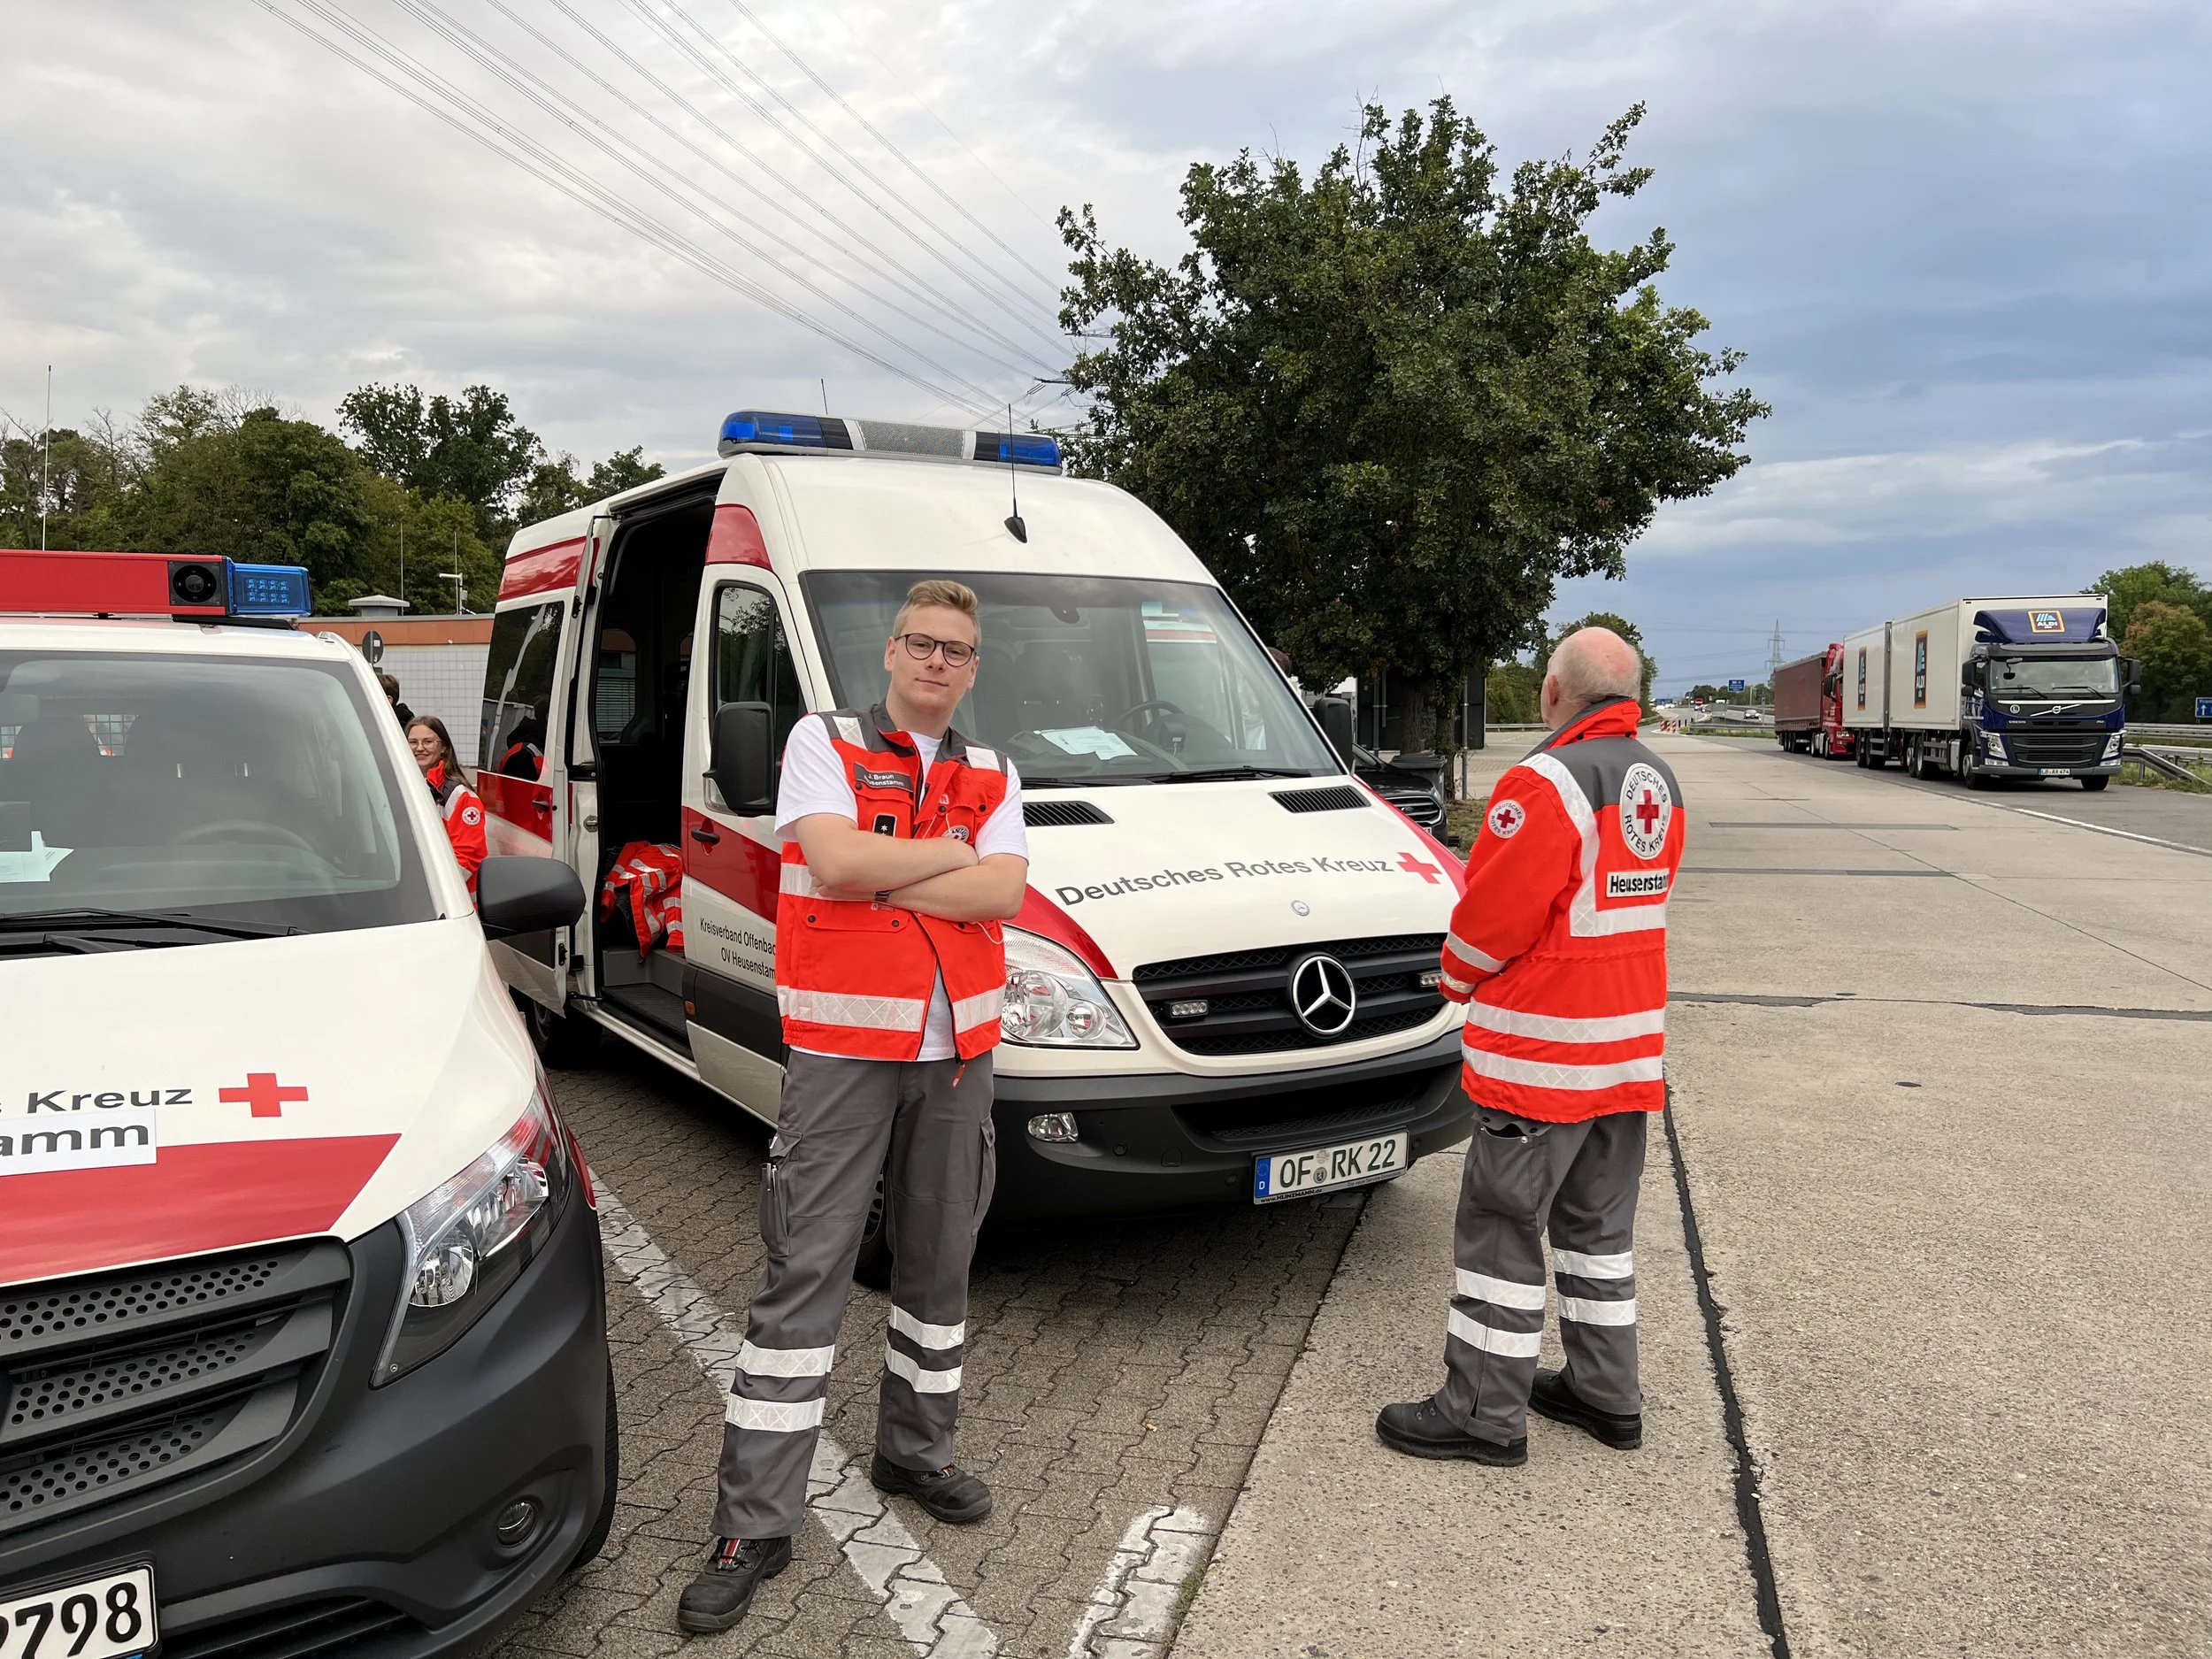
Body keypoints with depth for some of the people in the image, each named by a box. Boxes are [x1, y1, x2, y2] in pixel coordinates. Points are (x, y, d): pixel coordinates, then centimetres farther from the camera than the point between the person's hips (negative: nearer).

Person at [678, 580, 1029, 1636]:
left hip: (957, 1051, 4)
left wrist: (879, 875, -13)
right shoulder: (825, 743, 0)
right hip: (844, 1049, -4)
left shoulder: (991, 777, 10)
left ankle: (915, 1451, 36)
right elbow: (835, 859, -18)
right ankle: (754, 1527, 6)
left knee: (938, 1265, 16)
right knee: (804, 1278, -3)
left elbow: (1004, 893, -7)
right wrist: (951, 853, -7)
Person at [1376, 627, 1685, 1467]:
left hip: (1540, 1056, -9)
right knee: (1598, 1222, 19)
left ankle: (1485, 1412, 11)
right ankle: (1606, 1393, 29)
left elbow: (1491, 916, -20)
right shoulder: (1657, 782, 9)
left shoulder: (1546, 783, -21)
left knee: (1501, 1226, 2)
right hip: (1628, 1048, 9)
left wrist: (1458, 979, 1)